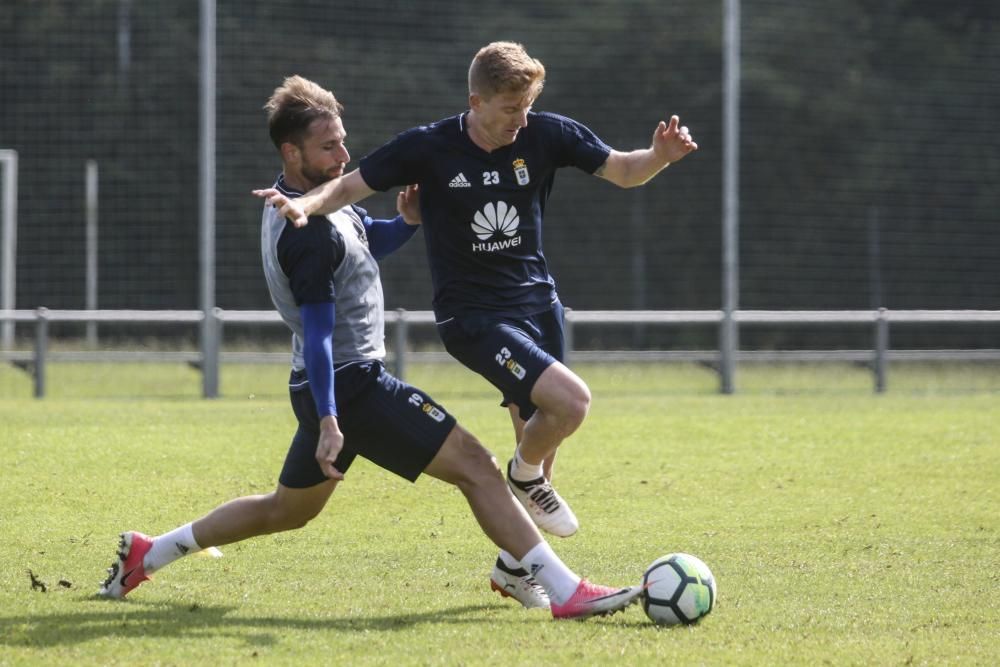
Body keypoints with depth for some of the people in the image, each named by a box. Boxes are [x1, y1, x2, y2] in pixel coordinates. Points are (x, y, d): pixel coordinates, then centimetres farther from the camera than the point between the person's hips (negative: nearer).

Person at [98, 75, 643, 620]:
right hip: (351, 386, -11)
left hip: (327, 388, 11)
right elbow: (317, 332, -24)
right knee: (474, 465, -13)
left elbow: (367, 239, 24)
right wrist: (328, 422, -27)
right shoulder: (310, 232, -21)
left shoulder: (290, 197, 10)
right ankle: (567, 593, -17)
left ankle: (146, 554, 30)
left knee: (286, 510, 25)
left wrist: (408, 221, 2)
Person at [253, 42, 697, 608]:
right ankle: (526, 476, 6)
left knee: (540, 440, 9)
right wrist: (305, 204, -27)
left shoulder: (547, 135, -4)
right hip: (472, 316, -5)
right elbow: (351, 186, -7)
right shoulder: (430, 148, -12)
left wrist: (661, 156, -16)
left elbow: (623, 171, 5)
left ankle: (514, 562, 28)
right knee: (571, 400, -25)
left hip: (538, 301, 5)